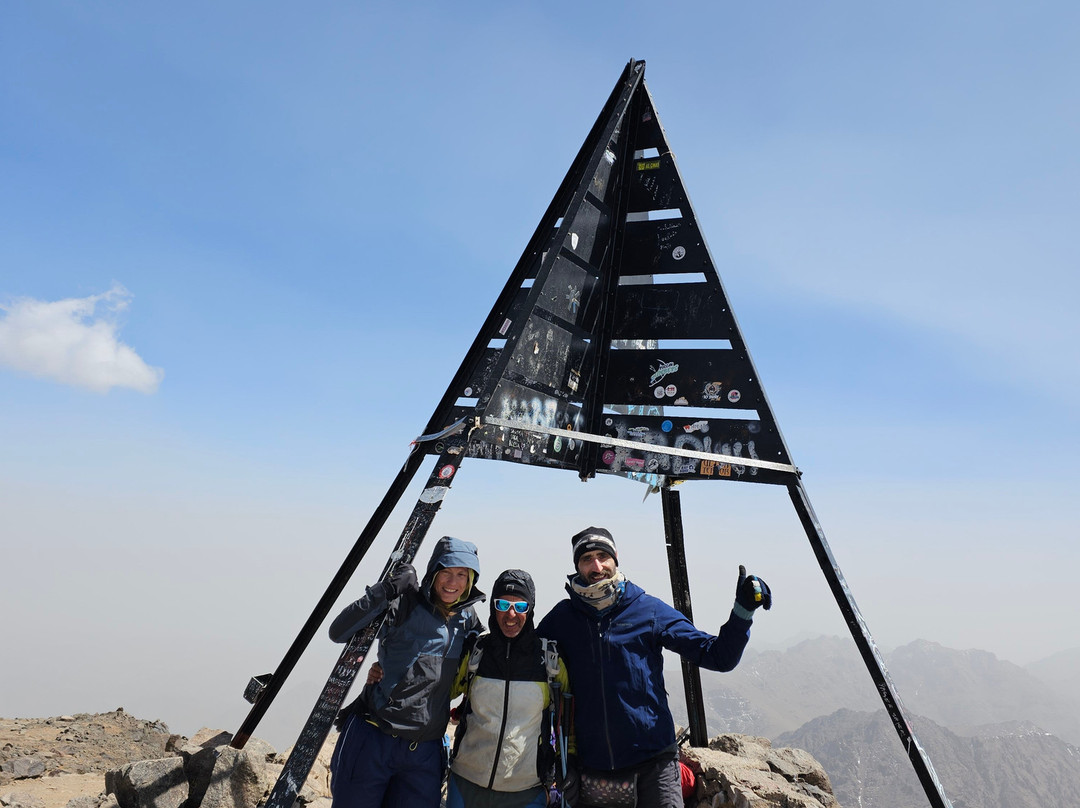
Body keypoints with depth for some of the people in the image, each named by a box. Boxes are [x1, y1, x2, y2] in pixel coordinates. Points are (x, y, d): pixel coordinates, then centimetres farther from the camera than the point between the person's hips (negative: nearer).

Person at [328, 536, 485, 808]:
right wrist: (385, 591, -27)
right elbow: (338, 632, -19)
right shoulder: (404, 604, -11)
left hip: (424, 752, 4)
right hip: (374, 739, -4)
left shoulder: (468, 620, 4)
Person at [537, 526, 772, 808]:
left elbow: (718, 656, -4)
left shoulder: (649, 609, -3)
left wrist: (743, 610, -17)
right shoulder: (562, 617, -1)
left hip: (653, 762, -1)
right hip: (592, 764, 1)